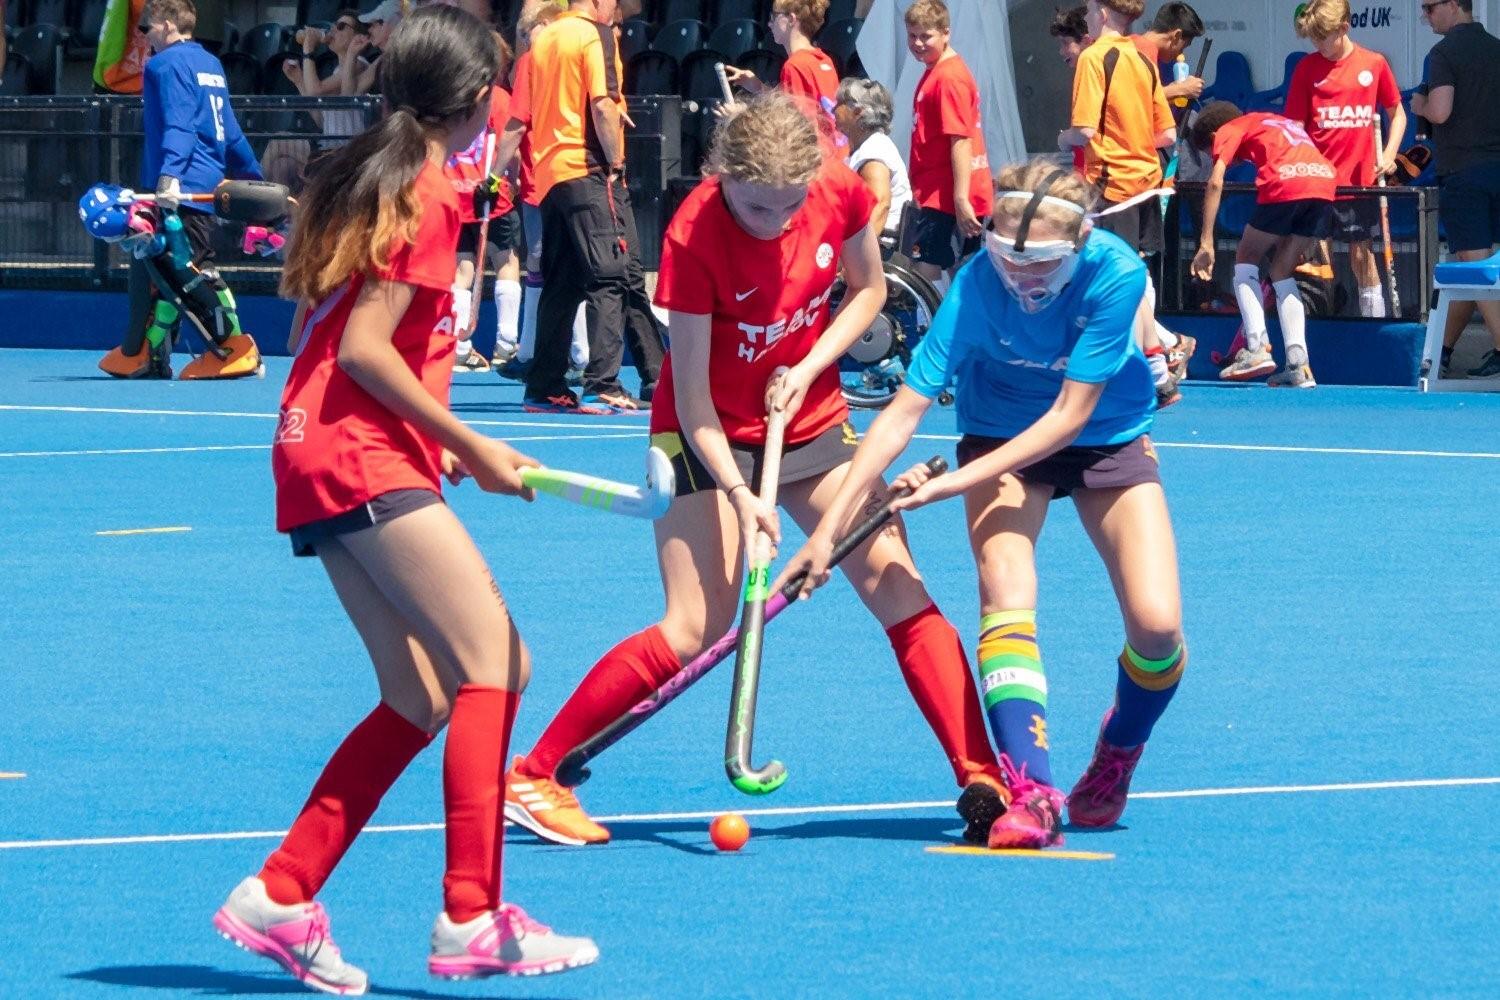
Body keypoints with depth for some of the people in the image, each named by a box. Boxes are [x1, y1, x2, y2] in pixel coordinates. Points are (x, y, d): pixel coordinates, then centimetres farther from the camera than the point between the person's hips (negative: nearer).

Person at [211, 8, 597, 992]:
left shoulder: (366, 175, 16)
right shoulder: (428, 194, -11)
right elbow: (363, 350, -17)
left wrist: (435, 438, 19)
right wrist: (468, 444, -11)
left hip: (321, 457, 10)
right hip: (362, 458, -10)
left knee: (421, 702, 9)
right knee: (493, 665, -11)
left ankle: (280, 898, 8)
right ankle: (473, 920, -16)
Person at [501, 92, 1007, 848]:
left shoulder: (841, 194, -14)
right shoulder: (694, 235, -25)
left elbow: (868, 290, 6)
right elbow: (691, 393, -22)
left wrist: (808, 368, -10)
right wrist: (738, 493, -33)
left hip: (809, 414, 5)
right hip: (710, 431, -5)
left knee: (898, 586, -7)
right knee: (697, 628, -14)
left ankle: (985, 782, -3)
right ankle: (532, 777, -6)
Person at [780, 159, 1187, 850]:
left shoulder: (1115, 274, -29)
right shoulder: (976, 285, -29)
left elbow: (1069, 415, -26)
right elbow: (904, 410, -29)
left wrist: (960, 481, -31)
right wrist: (828, 526, -35)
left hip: (1108, 438, 0)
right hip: (1002, 437, 0)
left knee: (1157, 625, -14)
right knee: (1006, 597, -26)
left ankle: (1118, 752, 18)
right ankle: (1031, 793, -32)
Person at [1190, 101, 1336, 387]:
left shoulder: (1228, 130, 19)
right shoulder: (1280, 121, 38)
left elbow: (1216, 182, 5)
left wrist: (1206, 243, 3)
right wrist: (1308, 238, 33)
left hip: (1284, 185, -6)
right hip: (1325, 179, 6)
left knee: (1246, 260, 16)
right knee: (1282, 273, 19)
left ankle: (1257, 347, -1)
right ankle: (1299, 365, 7)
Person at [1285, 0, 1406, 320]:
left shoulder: (1374, 64, 1)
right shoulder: (1307, 68, 1)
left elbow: (1397, 114, 12)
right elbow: (1295, 126, 1)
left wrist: (1389, 155, -2)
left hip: (1360, 182, 0)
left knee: (1362, 256, 6)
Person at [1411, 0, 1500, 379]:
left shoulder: (1445, 52, -10)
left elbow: (1440, 111, -20)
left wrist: (1420, 106, 0)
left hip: (1461, 170, -7)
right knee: (1469, 265, 13)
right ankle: (1443, 347, 23)